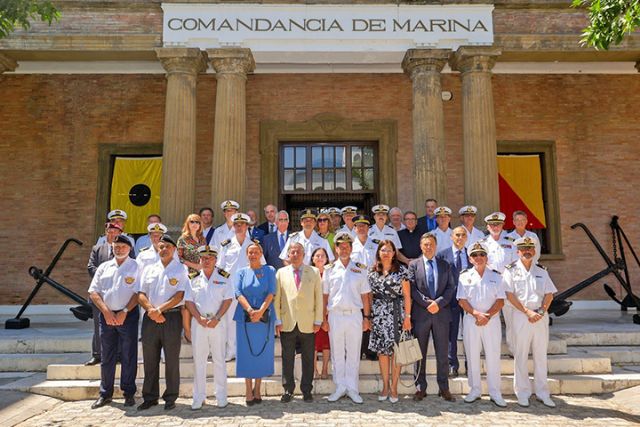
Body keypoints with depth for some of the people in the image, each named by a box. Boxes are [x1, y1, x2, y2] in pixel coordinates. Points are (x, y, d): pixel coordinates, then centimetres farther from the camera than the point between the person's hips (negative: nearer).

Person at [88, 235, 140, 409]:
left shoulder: (135, 267, 1)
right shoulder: (104, 267, 12)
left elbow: (138, 293, -6)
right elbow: (94, 292, 6)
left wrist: (124, 312, -14)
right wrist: (106, 311, -7)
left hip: (128, 315, -3)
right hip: (107, 315, 3)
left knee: (128, 356, 3)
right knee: (107, 356, 10)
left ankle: (129, 393, 13)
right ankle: (105, 394, 20)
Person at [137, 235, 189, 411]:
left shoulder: (181, 269, 2)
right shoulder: (149, 269, 14)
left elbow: (180, 295, -7)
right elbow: (141, 294, 7)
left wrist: (160, 309, -15)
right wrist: (151, 310, -11)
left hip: (172, 317, -4)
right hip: (150, 318, 4)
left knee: (172, 359, 2)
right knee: (150, 359, 9)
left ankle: (170, 398, 14)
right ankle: (150, 397, 22)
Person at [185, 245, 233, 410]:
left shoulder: (222, 280, 6)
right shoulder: (194, 281, 10)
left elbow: (227, 300, -1)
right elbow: (189, 301, 4)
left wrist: (216, 318, -13)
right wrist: (199, 318, -10)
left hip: (217, 323, -1)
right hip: (198, 322, 2)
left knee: (219, 359, 3)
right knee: (198, 359, 5)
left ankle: (221, 396, 11)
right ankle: (199, 397, 14)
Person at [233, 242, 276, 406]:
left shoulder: (269, 271, 7)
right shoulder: (241, 272, 10)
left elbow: (271, 293, -4)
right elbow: (238, 293, -3)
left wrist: (261, 311, -18)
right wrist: (250, 310, -19)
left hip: (265, 317, 0)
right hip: (245, 317, 0)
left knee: (262, 352, 4)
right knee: (247, 352, 3)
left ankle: (257, 390, 19)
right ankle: (249, 392, 13)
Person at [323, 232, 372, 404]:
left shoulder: (360, 269, 6)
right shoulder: (329, 269, 5)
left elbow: (365, 295, 6)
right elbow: (325, 296, 5)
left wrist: (366, 317, 0)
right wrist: (324, 318, 0)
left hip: (355, 314, 0)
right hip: (335, 315, 0)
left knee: (353, 353, 5)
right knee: (337, 353, 7)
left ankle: (352, 388, 15)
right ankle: (340, 387, 18)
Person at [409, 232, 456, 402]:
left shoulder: (445, 265, 11)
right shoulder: (413, 265, 5)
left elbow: (450, 288, 3)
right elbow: (412, 289, -3)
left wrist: (438, 303, -11)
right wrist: (427, 303, -13)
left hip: (441, 313, 2)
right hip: (420, 314, -1)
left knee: (442, 353, 6)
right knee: (420, 353, 5)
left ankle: (444, 388, 16)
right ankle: (420, 388, 15)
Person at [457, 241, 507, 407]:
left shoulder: (496, 276, 8)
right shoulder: (465, 276, 7)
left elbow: (500, 300, 1)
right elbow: (462, 300, 0)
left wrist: (488, 315, -12)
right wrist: (476, 314, -13)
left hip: (492, 320, 0)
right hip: (471, 320, 0)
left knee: (493, 356, 1)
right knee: (472, 356, 5)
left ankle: (495, 392, 11)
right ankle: (475, 390, 17)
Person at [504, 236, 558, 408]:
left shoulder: (541, 271, 12)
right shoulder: (511, 270, 0)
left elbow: (549, 294, 7)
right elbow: (510, 295, -7)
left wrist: (541, 311, -8)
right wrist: (528, 312, -13)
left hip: (541, 316, 3)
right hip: (521, 316, -3)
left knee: (541, 355, 9)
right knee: (521, 355, 2)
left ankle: (542, 393, 18)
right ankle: (523, 393, 10)